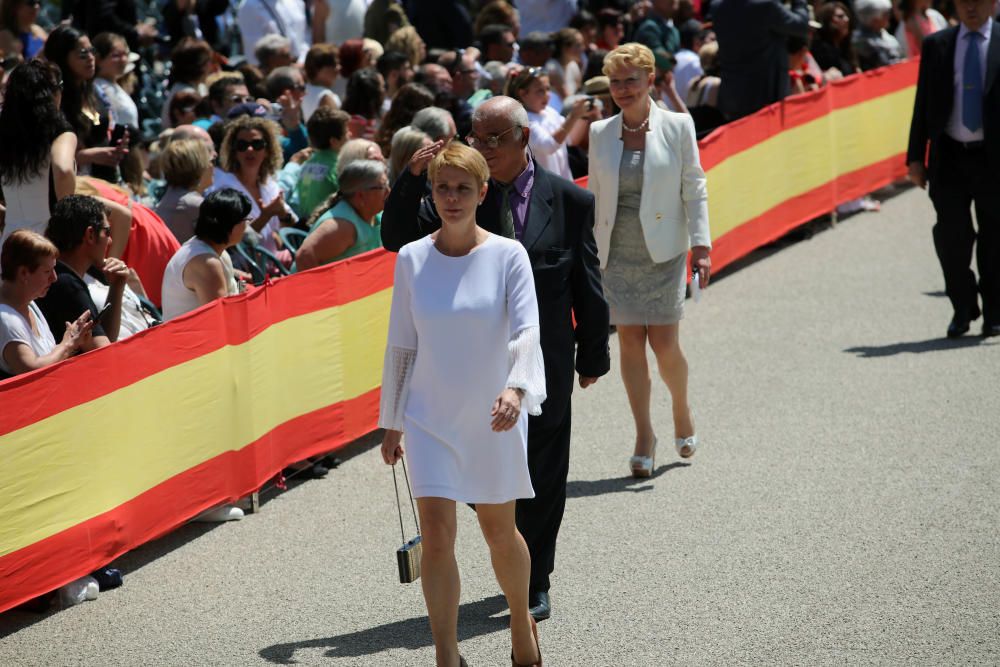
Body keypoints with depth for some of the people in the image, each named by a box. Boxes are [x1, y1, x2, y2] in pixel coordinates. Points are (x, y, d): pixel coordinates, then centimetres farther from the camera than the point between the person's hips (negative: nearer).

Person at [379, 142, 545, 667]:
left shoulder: (508, 256, -8)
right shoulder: (411, 259, -1)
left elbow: (526, 330, -18)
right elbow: (400, 345, 6)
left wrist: (516, 387, -37)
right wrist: (391, 423, 9)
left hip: (494, 419, -1)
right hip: (430, 418, 1)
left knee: (499, 532, 13)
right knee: (436, 534, -8)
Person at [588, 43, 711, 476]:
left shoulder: (677, 127, -2)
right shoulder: (600, 133, 5)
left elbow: (694, 189, -1)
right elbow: (594, 195, 11)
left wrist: (700, 246, -7)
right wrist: (587, 252, 9)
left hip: (663, 253, -2)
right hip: (617, 255, 2)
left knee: (664, 344, -4)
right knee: (630, 343, 1)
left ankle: (681, 412, 24)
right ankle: (644, 436, 11)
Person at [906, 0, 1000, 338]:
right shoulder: (936, 45, 8)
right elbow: (923, 103, 8)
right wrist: (916, 156, 2)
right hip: (949, 156, 1)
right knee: (951, 235, -2)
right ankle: (962, 309, 14)